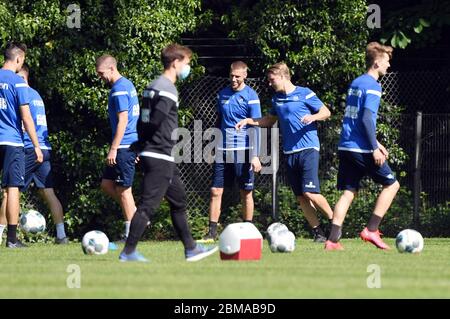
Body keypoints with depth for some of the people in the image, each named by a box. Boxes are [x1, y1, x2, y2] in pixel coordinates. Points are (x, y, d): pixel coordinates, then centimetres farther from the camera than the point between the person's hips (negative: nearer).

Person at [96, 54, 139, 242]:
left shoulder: (119, 89, -14)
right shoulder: (128, 84, 17)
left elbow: (123, 120, -20)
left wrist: (113, 149, -20)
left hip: (124, 146, -10)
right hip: (132, 144, 10)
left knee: (123, 189, -4)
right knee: (106, 184, 12)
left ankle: (131, 233, 0)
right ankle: (136, 214, 13)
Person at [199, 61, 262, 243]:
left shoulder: (250, 96, -5)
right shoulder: (222, 95, 11)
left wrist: (255, 155, -15)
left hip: (243, 151, -4)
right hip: (223, 150, 4)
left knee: (246, 193, 4)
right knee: (216, 191, -2)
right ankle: (212, 233, 0)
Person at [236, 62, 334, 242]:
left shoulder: (304, 94, -4)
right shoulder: (277, 99, 15)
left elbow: (326, 112, -2)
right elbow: (270, 120, 30)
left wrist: (313, 117, -21)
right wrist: (249, 121, 18)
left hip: (308, 149, -6)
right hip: (289, 152, 6)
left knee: (310, 192, -17)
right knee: (300, 197, 2)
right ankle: (318, 233, 9)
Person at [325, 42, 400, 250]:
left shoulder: (355, 83, 17)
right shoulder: (373, 86, -10)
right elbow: (366, 119, -19)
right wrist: (374, 148, -17)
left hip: (346, 147, 8)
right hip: (362, 149, -8)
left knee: (348, 192, 6)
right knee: (392, 184, 5)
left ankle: (332, 240, -4)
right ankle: (371, 230, -1)